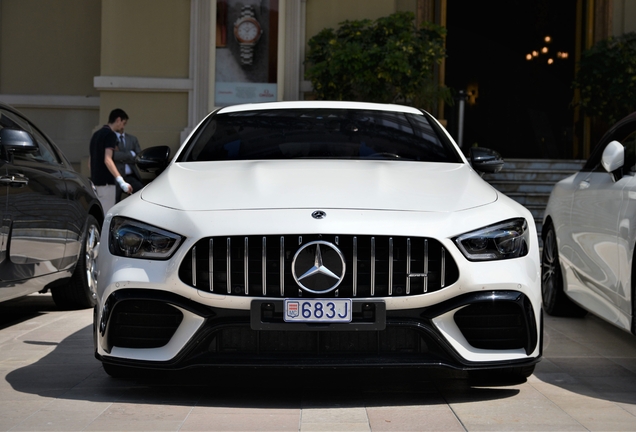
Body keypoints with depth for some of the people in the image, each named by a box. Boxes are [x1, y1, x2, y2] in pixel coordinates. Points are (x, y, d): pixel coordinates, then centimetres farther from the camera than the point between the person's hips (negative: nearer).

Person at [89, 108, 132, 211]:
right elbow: (107, 160, -23)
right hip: (105, 182, -9)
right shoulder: (110, 134, -12)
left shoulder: (97, 134, 15)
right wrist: (121, 181, -31)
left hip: (96, 180, 9)